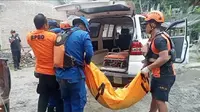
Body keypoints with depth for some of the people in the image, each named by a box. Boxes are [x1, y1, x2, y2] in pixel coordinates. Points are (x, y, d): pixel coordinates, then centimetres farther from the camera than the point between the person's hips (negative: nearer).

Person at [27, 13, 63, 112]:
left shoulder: (29, 37, -3)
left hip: (40, 71, 5)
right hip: (53, 72, -5)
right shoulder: (53, 36, -18)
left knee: (43, 96, 17)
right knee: (58, 98, 10)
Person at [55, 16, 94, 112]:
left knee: (66, 100, 22)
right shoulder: (83, 34, -5)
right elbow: (89, 53, -14)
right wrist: (86, 62, 8)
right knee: (78, 102, 6)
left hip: (60, 74, 7)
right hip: (74, 74, -6)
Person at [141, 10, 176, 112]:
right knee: (155, 97, 21)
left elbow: (164, 58, -31)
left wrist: (148, 68, -25)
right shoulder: (155, 38, 10)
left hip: (165, 76, -10)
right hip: (158, 74, 10)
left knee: (160, 100, -6)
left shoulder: (160, 39, -22)